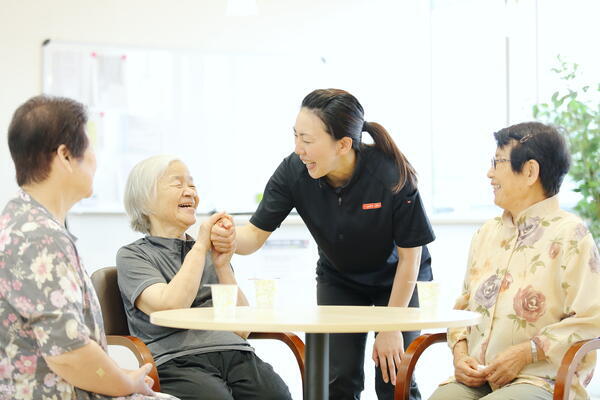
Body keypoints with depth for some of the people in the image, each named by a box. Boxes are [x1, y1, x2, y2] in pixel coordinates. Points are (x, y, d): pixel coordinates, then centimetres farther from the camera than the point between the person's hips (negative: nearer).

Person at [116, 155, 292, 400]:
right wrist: (200, 247, 0)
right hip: (177, 361, -4)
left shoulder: (212, 252, 24)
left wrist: (222, 265, 4)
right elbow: (169, 308, -10)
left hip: (235, 354, 4)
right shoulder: (132, 256, 10)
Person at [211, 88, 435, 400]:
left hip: (396, 278, -2)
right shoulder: (293, 171, -26)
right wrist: (231, 239, -43)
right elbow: (256, 233, -18)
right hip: (338, 279, 3)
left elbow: (410, 257, -21)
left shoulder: (392, 176, -33)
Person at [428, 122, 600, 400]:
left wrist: (524, 354, -15)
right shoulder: (486, 233, 18)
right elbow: (464, 305, 21)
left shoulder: (570, 235, -3)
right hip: (475, 377, 5)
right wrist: (459, 351, 2)